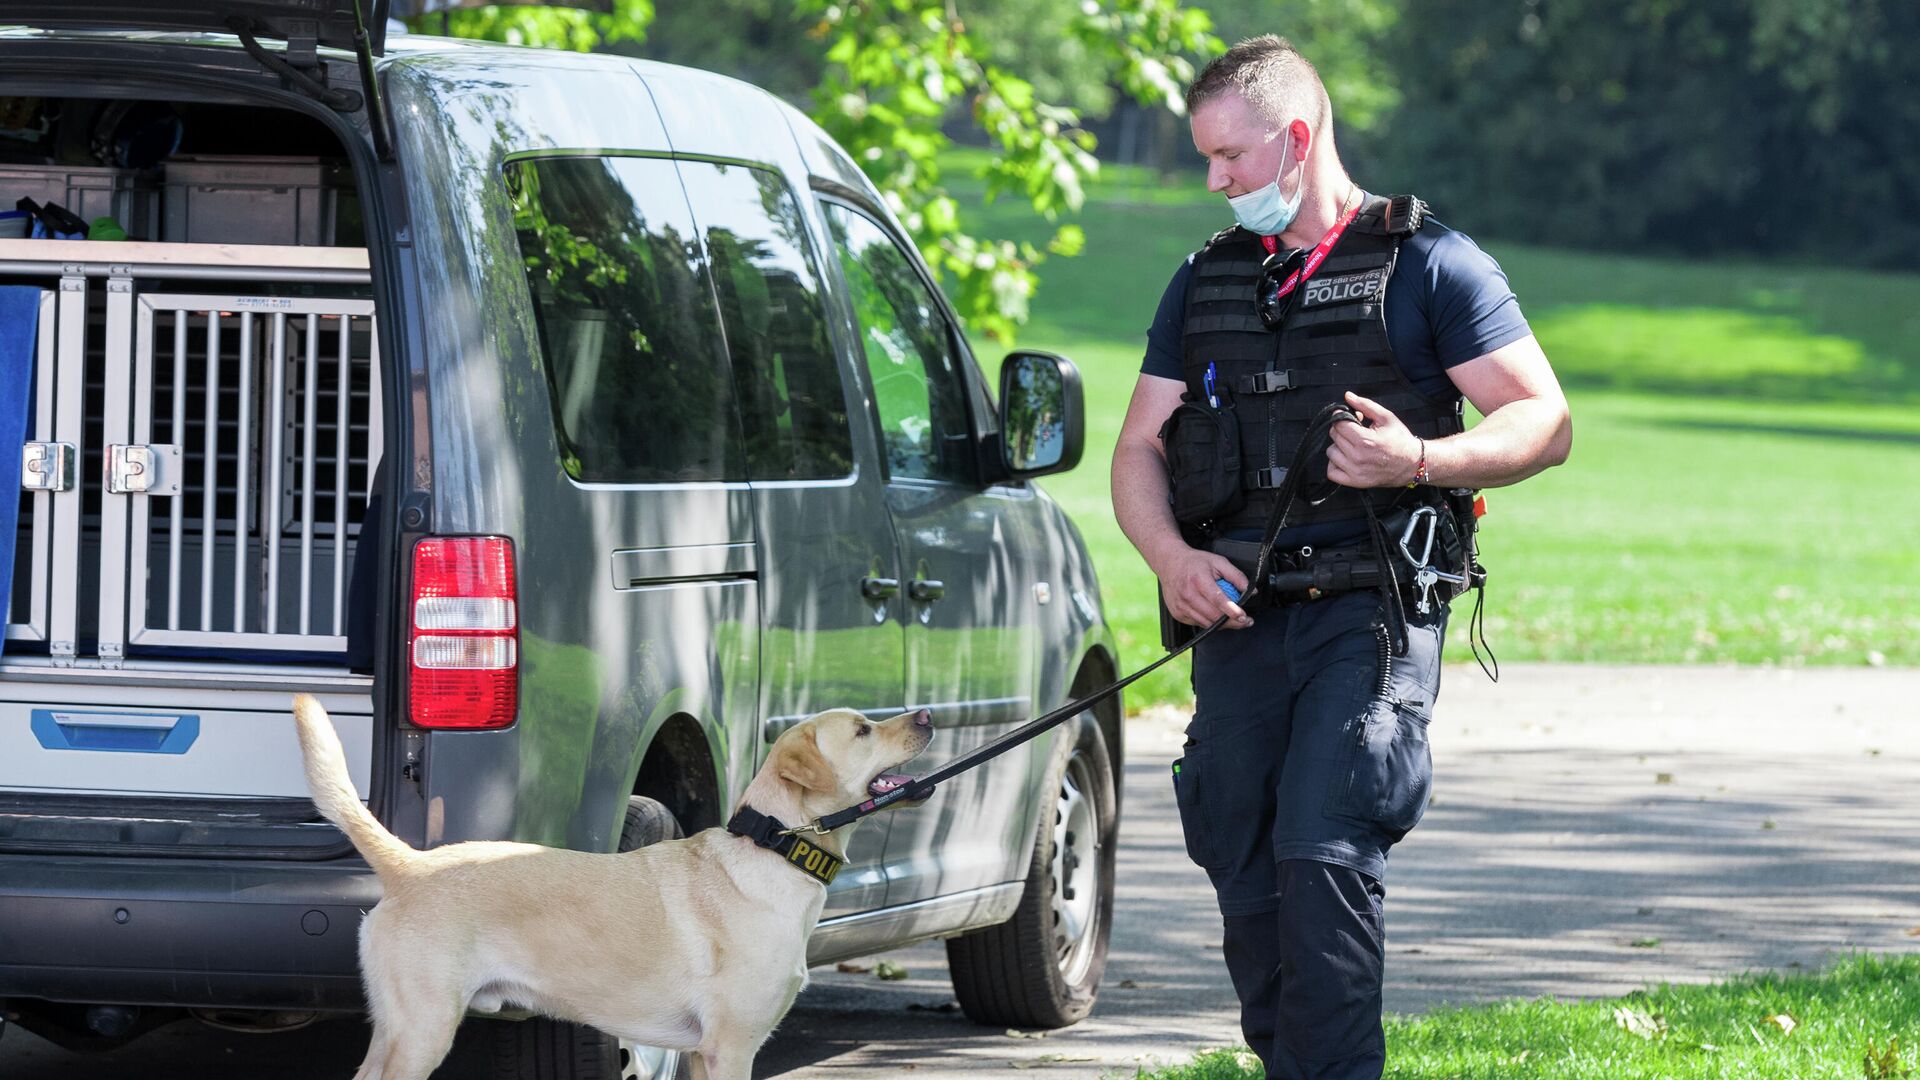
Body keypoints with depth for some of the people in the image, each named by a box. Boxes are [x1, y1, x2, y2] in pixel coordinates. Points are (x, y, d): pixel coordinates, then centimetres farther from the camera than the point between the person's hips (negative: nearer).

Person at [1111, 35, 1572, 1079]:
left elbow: (1542, 421, -1)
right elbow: (1140, 450, 17)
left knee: (1321, 849, -18)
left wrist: (1420, 461, -20)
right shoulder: (1204, 282, 18)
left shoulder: (1428, 265, 2)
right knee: (1245, 877, 4)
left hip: (1373, 611, -5)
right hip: (1237, 614, 5)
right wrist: (1170, 556, -4)